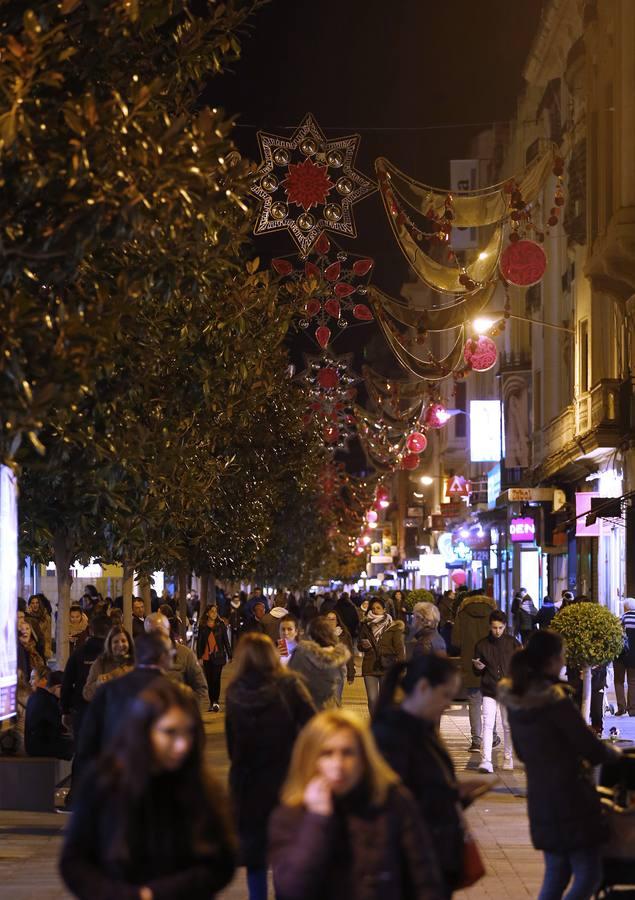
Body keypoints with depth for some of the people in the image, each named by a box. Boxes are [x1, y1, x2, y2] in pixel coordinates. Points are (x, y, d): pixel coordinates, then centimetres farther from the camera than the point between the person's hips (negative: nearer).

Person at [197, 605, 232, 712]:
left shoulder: (221, 625, 3)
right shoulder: (203, 627, 5)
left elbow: (226, 641, 6)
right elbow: (199, 642, 7)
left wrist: (229, 656, 3)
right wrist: (199, 657, -1)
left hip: (218, 656, -2)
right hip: (206, 658, 2)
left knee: (216, 679, -11)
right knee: (210, 680, 6)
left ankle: (215, 702, -12)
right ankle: (212, 703, 12)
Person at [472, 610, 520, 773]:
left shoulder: (513, 643, 0)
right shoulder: (482, 645, 1)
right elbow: (476, 671, 9)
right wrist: (478, 667, -12)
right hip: (488, 691, -1)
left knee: (508, 726, 10)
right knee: (488, 725, -12)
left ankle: (508, 759, 25)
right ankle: (486, 761, -17)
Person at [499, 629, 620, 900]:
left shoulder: (515, 700, 6)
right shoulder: (556, 700, -19)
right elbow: (593, 750, -14)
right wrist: (614, 753, 7)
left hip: (540, 799, 8)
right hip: (570, 798, -8)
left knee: (556, 873, 17)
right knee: (589, 875, -2)